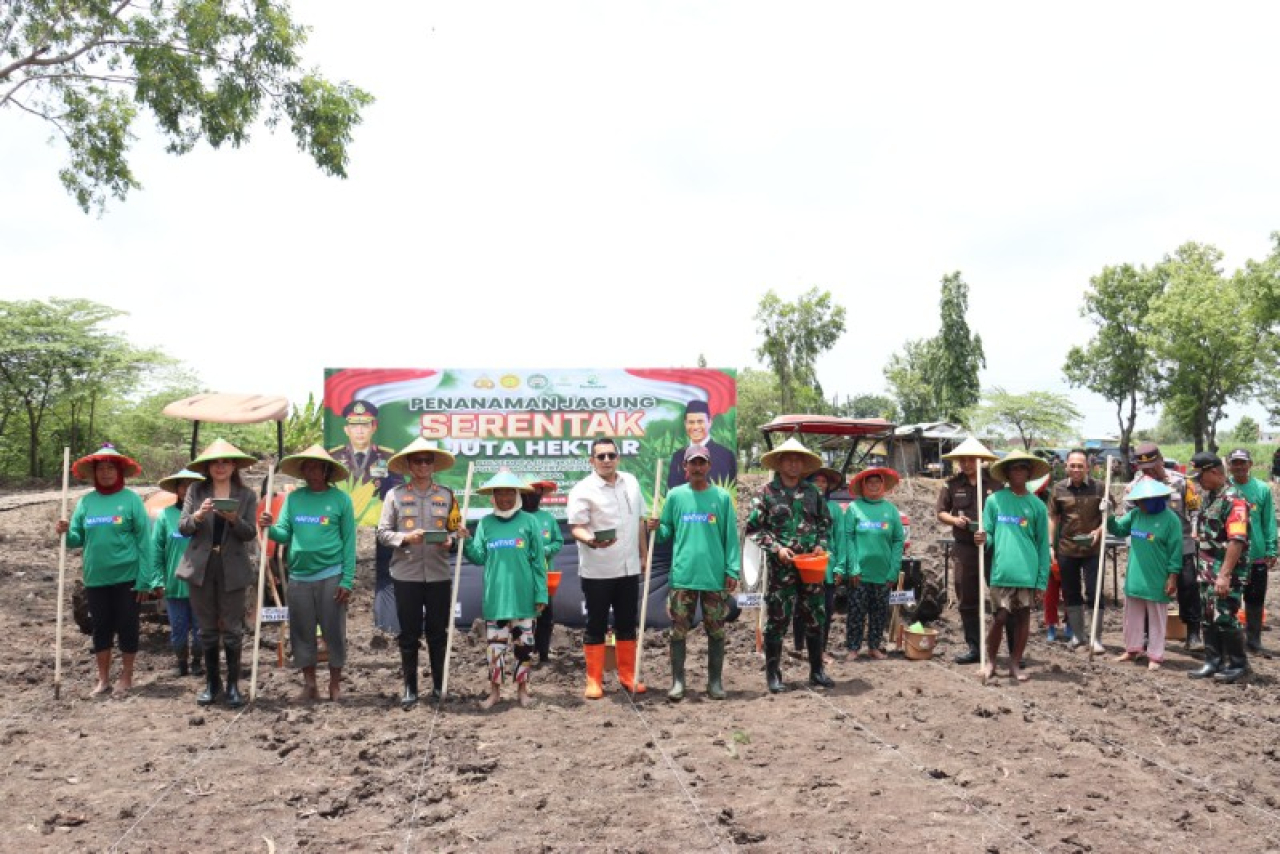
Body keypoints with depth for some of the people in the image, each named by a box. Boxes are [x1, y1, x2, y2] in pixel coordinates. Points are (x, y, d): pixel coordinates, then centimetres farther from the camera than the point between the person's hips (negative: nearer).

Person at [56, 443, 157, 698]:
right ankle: (103, 680, 23)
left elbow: (143, 541, -7)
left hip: (127, 577, -3)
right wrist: (66, 533, -13)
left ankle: (126, 678, 20)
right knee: (100, 628, 11)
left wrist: (145, 579, -11)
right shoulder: (86, 501, 5)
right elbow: (78, 540, 11)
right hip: (95, 578, 4)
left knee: (127, 627, 5)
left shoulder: (131, 499, -6)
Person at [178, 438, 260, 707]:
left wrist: (235, 520, -22)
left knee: (233, 630, 3)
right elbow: (182, 527, 0)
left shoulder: (247, 495, 2)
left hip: (232, 569, -1)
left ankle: (233, 684, 13)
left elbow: (250, 534, -3)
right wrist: (197, 516, -20)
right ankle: (211, 683, 21)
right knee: (207, 630, 10)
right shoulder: (196, 490, 4)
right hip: (201, 567, 1)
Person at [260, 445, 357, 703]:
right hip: (299, 577, 4)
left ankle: (335, 684, 18)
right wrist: (270, 528, -17)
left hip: (330, 577, -3)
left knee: (334, 632, 4)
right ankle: (310, 684, 22)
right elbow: (285, 534, 6)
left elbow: (349, 542, -4)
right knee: (301, 633, 10)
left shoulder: (340, 499, -4)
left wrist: (347, 580, -9)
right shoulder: (293, 498, 6)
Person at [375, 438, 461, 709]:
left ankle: (439, 686, 20)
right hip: (406, 574, -1)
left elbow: (457, 530, 9)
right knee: (409, 635, 5)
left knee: (438, 633, 8)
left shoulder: (447, 495, 7)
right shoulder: (395, 495, 2)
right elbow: (382, 533, 0)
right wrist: (405, 538, -16)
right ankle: (410, 689, 16)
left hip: (439, 574, 1)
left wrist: (450, 540, -12)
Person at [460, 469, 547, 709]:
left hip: (523, 597, -1)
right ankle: (495, 691, 20)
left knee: (524, 645, 9)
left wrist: (541, 594, -4)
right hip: (495, 597, 1)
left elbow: (538, 561, -1)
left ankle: (522, 689, 22)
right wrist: (466, 541, -12)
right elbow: (479, 558, 5)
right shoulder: (485, 523, 5)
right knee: (495, 645, 7)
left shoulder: (529, 521, -2)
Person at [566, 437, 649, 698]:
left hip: (628, 568, 5)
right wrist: (592, 540, -37)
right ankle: (594, 680, 12)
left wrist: (644, 554, 16)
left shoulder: (631, 482, 8)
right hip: (597, 571, -5)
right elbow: (575, 527, -17)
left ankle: (628, 675, 24)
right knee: (596, 625, 4)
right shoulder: (583, 489, -10)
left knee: (627, 624, 13)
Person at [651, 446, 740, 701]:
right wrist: (656, 529, -12)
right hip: (682, 575, 1)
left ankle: (715, 681, 19)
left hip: (715, 577, 0)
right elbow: (668, 530, 10)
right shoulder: (675, 496, 5)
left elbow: (731, 536, 1)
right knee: (679, 631, 3)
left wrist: (732, 570, -5)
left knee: (716, 631, 8)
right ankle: (677, 680, 13)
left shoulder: (722, 497, 2)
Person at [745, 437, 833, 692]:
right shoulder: (766, 493, -2)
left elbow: (825, 522, 18)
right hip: (781, 566, -4)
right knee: (778, 619, 0)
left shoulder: (812, 492, 10)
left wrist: (822, 545, 2)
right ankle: (773, 674, 10)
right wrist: (776, 548, -13)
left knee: (816, 618, 10)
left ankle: (817, 671, 24)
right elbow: (754, 528, -3)